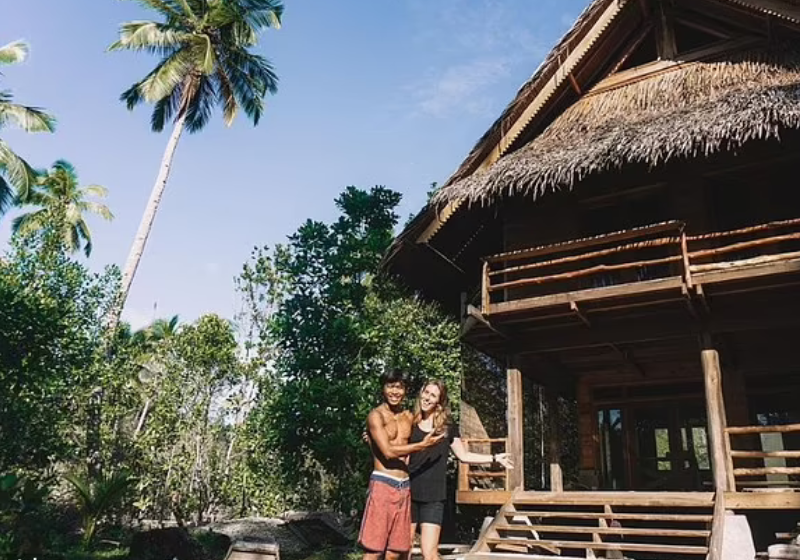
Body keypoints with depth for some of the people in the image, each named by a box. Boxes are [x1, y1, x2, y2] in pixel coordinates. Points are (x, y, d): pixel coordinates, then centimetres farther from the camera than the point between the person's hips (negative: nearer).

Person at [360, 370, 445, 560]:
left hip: (405, 487, 6)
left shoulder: (409, 417, 13)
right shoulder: (376, 415, -7)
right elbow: (388, 452, -16)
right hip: (383, 485, -6)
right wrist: (423, 445, -15)